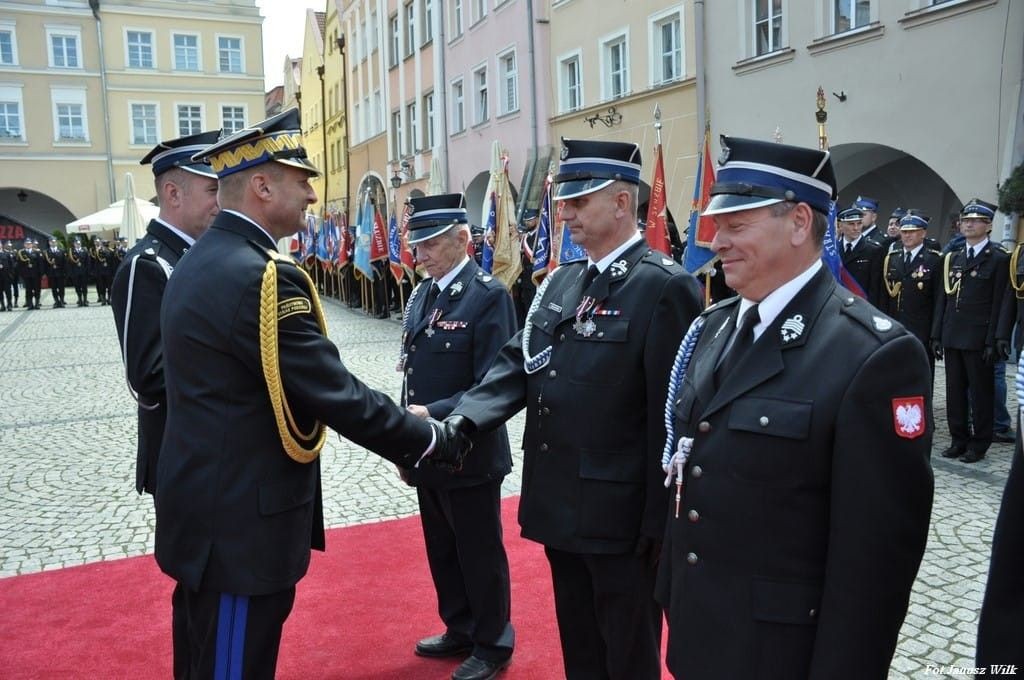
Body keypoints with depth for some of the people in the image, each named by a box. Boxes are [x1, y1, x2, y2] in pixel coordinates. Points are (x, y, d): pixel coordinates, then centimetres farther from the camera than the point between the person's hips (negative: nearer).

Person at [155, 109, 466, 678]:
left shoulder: (199, 262, 8)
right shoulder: (262, 274, -23)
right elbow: (336, 394, -23)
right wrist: (433, 441, -10)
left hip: (210, 507, 10)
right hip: (243, 520, -10)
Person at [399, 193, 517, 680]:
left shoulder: (488, 296, -15)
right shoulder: (420, 296, 9)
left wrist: (434, 415, -26)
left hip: (470, 454, -7)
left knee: (479, 553, 9)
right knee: (442, 551, 20)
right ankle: (460, 630, 40)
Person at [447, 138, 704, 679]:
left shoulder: (664, 287, -15)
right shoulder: (561, 282, 9)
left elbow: (670, 417, -16)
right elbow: (517, 363, 6)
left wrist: (659, 523, -14)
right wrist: (463, 419, -11)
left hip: (620, 514, -7)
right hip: (560, 504, 7)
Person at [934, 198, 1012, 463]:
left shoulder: (999, 258, -3)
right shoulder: (952, 258, 13)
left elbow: (1000, 303, -8)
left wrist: (994, 341, -13)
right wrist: (937, 335, 9)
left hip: (979, 339, -5)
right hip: (952, 337, 5)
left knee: (981, 392, 3)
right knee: (955, 391, 10)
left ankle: (980, 444, 13)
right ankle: (959, 440, 20)